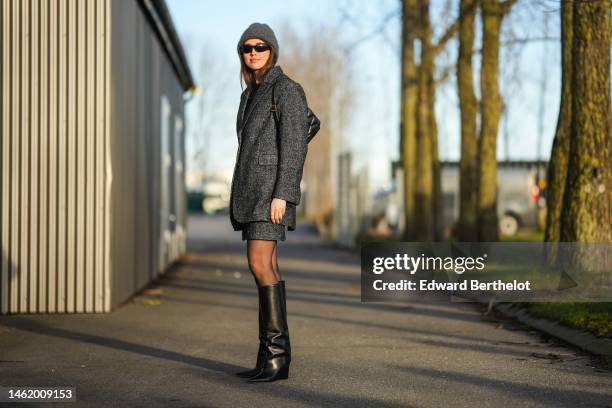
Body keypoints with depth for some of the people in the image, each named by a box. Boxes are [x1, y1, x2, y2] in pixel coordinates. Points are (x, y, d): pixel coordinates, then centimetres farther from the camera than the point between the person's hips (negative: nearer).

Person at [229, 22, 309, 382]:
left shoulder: (286, 88, -8)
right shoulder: (251, 94, 19)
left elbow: (295, 144, -15)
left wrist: (282, 195, -23)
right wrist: (244, 201, 19)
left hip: (272, 188, -9)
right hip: (252, 189, 9)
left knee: (260, 264, -17)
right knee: (265, 268, 5)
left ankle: (278, 355, -15)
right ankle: (271, 356, 6)